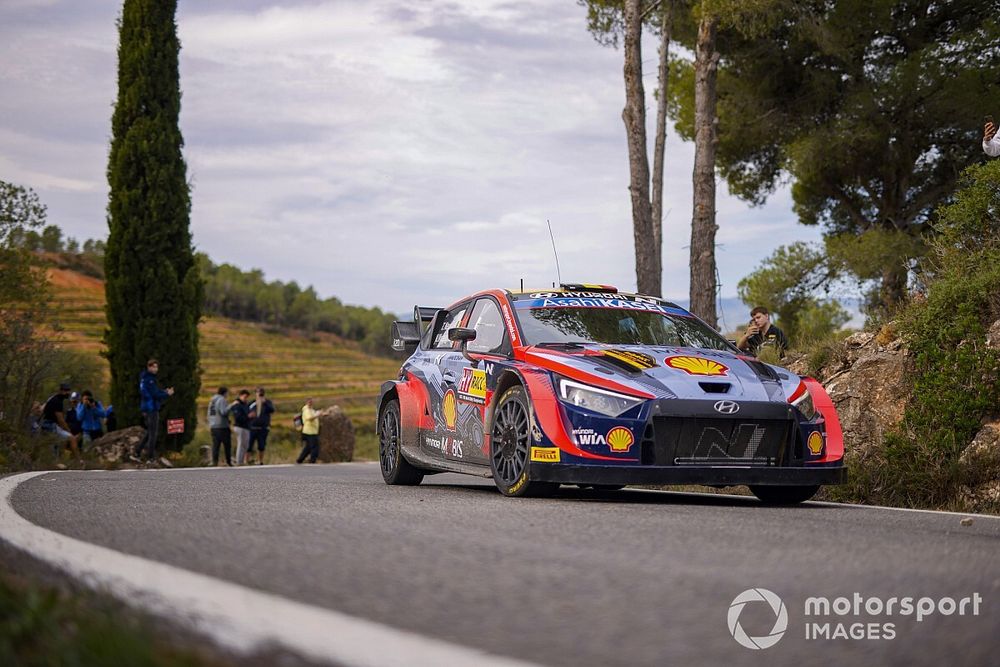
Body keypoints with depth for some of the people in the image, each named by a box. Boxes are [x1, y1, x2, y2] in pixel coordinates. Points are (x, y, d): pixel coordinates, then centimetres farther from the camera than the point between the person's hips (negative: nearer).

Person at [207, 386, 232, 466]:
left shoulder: (212, 400, 16)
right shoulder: (221, 400, -10)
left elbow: (209, 414, 20)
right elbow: (224, 412, -21)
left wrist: (210, 424, 24)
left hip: (213, 426, 7)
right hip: (222, 426, -7)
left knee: (215, 445, 4)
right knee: (227, 445, 1)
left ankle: (214, 462, -3)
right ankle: (228, 461, 2)